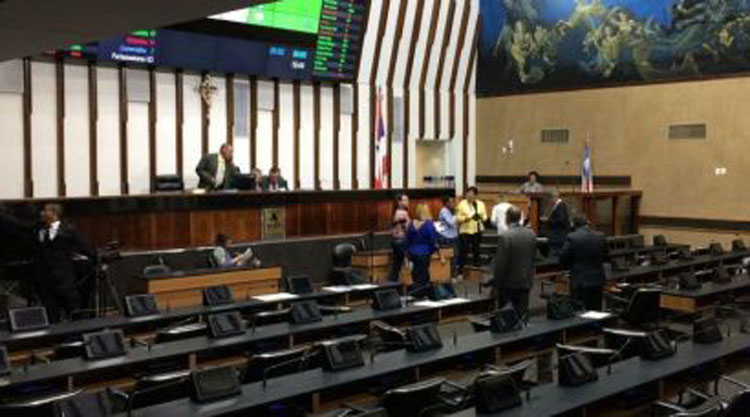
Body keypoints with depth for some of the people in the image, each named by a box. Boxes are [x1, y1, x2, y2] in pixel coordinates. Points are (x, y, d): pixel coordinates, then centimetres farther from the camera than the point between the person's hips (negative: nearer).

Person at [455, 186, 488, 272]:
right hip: (465, 230, -3)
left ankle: (476, 263, 16)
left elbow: (485, 216, 8)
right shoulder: (462, 204, 2)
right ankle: (461, 269, -3)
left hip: (477, 230, 3)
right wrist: (466, 218, -19)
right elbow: (458, 217, -2)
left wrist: (482, 217, -14)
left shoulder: (480, 204, 11)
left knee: (476, 249, 5)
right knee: (464, 250, -7)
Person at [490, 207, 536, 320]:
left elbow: (500, 263, -17)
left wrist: (496, 281, -6)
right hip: (526, 281, 5)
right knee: (522, 313, 10)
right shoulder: (531, 234, 1)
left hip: (508, 282, -5)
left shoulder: (504, 236, -19)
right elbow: (534, 258, 8)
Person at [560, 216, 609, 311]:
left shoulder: (572, 238, -12)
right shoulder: (601, 237, 1)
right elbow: (606, 257, 10)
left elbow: (563, 260, -7)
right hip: (597, 281, 4)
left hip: (579, 282, -4)